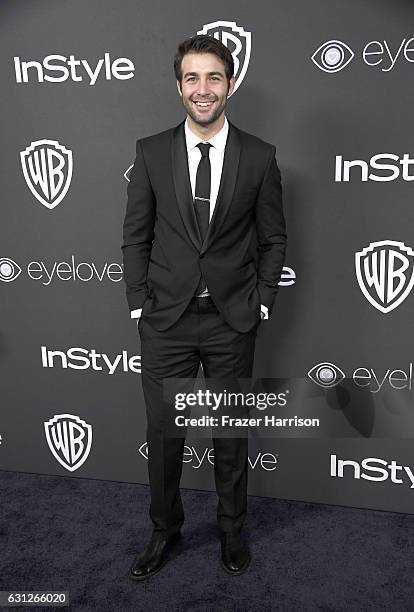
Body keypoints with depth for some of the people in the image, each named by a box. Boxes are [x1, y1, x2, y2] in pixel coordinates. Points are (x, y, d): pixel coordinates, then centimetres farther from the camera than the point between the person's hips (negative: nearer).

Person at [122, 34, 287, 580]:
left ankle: (232, 530, 37)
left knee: (231, 432, 14)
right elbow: (136, 236, 4)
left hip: (233, 321, 0)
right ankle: (165, 531, 35)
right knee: (163, 433, 11)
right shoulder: (151, 152, 1)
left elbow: (273, 239, 5)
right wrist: (140, 303, -2)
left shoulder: (259, 156, 0)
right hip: (165, 320, 1)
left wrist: (262, 303, -2)